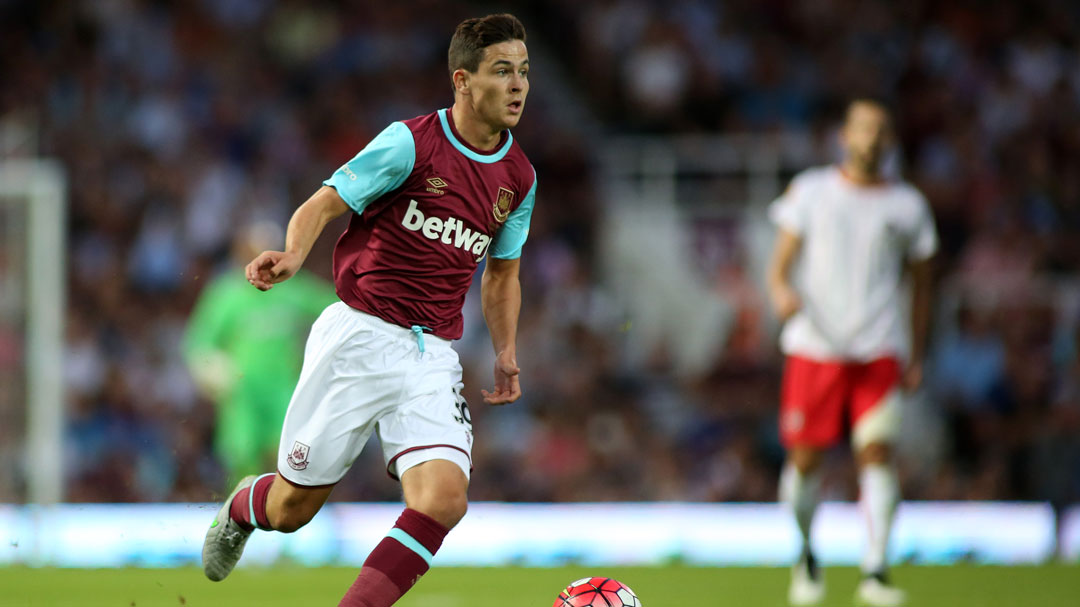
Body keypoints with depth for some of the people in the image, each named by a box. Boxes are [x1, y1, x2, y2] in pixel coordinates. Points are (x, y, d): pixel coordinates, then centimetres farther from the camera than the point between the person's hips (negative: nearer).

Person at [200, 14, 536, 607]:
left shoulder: (519, 178, 9)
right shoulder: (411, 142, -8)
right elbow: (324, 203, -6)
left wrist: (506, 352, 10)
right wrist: (291, 255, -27)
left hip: (433, 356, 4)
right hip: (359, 335, -4)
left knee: (443, 500, -21)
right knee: (293, 507, 5)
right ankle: (245, 505, 42)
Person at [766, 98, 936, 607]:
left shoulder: (906, 206, 10)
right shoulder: (810, 191, 7)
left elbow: (920, 282, 17)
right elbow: (780, 261, 5)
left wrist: (917, 356, 13)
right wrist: (781, 291, -19)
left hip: (879, 350, 0)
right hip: (815, 344, 0)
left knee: (877, 453, -14)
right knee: (805, 456, 0)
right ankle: (805, 555, 24)